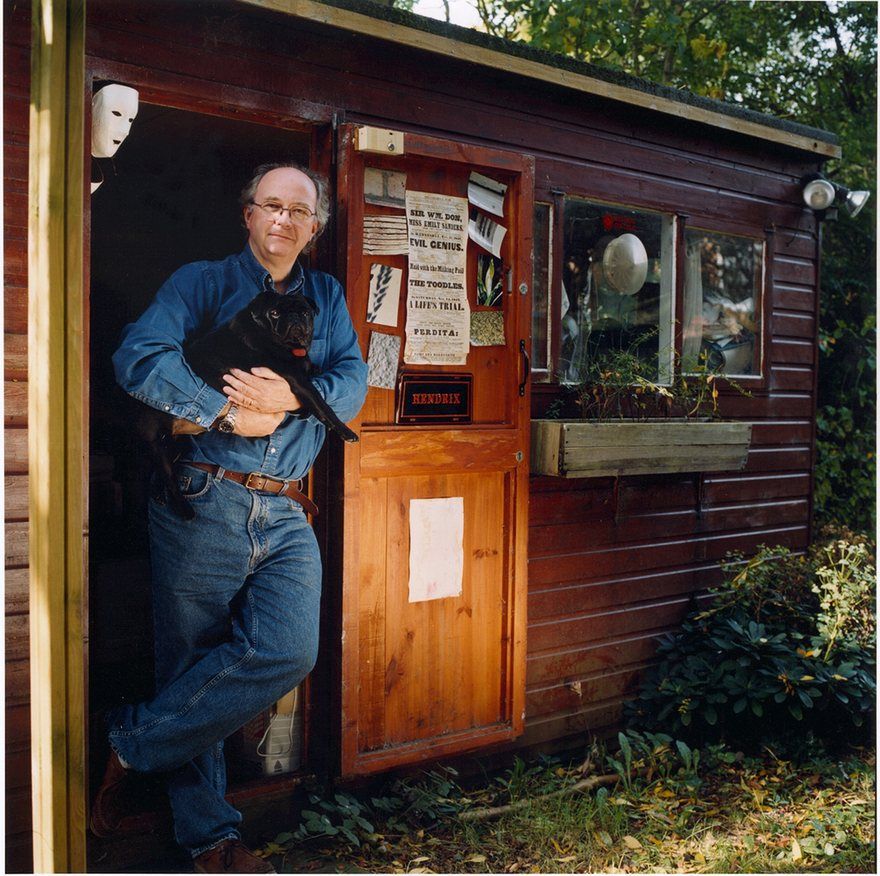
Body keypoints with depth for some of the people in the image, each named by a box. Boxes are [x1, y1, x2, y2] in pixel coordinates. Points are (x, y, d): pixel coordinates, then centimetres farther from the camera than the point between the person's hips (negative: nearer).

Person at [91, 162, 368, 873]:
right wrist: (230, 414, -14)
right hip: (203, 503, -3)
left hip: (286, 514, 3)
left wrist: (293, 397, -15)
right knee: (193, 666, 1)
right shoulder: (200, 283, 6)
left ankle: (135, 740, 4)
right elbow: (139, 355, -11)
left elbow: (353, 383, 5)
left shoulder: (327, 297, 19)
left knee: (289, 652, -14)